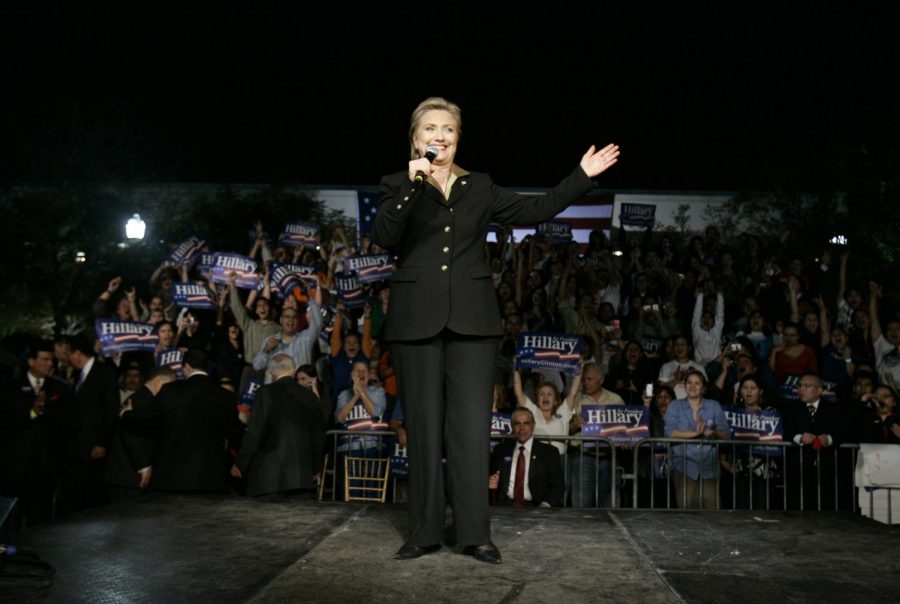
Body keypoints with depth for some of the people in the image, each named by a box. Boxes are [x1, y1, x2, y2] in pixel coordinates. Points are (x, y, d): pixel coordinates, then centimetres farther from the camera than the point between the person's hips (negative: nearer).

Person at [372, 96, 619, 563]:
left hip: (472, 318, 1)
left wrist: (582, 176, 9)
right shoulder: (398, 186, 9)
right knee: (423, 426, 4)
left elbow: (535, 211, 12)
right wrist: (411, 185, -16)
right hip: (416, 319, -1)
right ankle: (424, 531, 14)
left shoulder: (480, 188, 16)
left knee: (471, 425, -1)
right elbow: (383, 239, -7)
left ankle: (476, 533, 6)